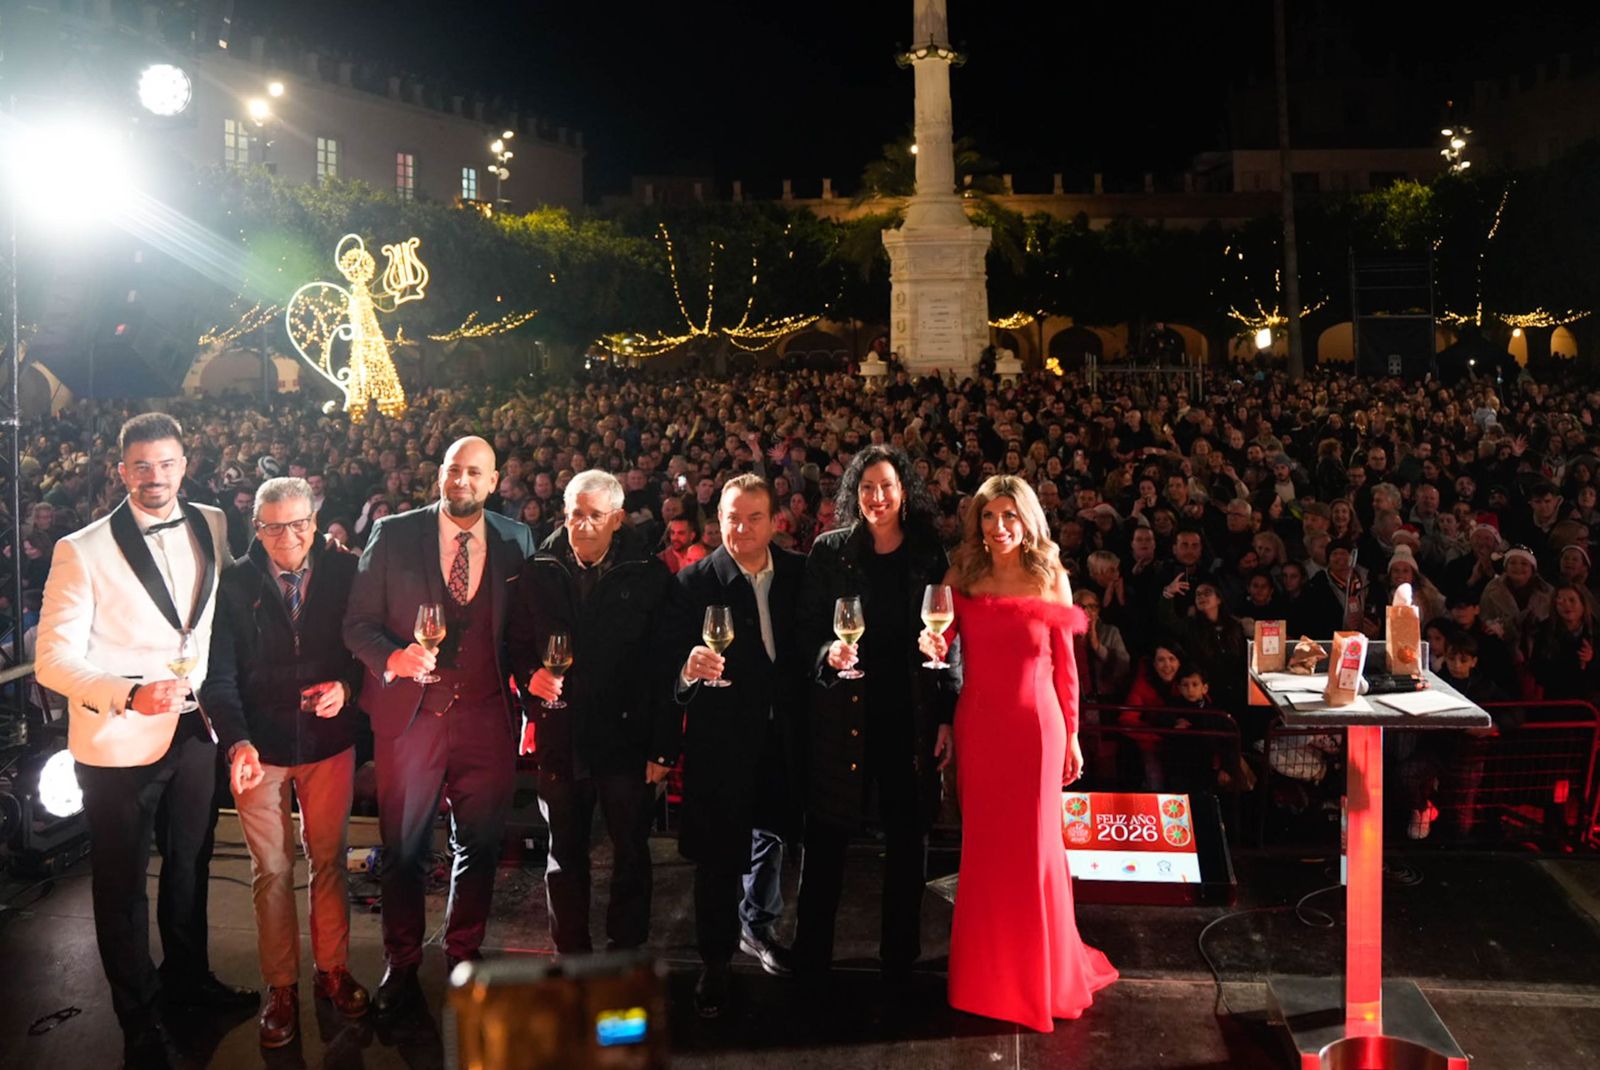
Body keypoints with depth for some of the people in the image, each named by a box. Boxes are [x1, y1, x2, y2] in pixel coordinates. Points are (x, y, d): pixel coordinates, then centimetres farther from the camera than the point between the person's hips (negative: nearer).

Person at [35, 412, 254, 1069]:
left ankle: (188, 977, 44)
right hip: (118, 743, -4)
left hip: (196, 731, 5)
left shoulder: (212, 526, 2)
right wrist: (129, 694, -30)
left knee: (190, 863, 21)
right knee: (123, 883, 10)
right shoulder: (82, 551, -13)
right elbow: (53, 661, -15)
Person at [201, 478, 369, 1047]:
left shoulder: (344, 572, -5)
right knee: (271, 871, 9)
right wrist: (237, 740, -23)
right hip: (259, 746, -1)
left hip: (328, 741, 1)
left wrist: (346, 687, -19)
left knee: (329, 860, 14)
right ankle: (281, 985, 24)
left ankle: (332, 969, 30)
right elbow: (220, 674, -10)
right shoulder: (234, 584, -8)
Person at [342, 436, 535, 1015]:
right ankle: (400, 964, 25)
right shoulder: (393, 534, 0)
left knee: (479, 844, 11)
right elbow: (358, 621, -1)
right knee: (404, 848, 7)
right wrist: (391, 657, -19)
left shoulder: (516, 540, 6)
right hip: (410, 712, -1)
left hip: (486, 717, 2)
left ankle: (464, 955, 30)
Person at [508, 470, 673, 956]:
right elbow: (517, 642, 13)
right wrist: (530, 674, -10)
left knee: (631, 855, 9)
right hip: (560, 735, 3)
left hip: (626, 737, -2)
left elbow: (666, 664, -7)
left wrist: (662, 748, -10)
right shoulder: (539, 571, 3)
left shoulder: (649, 575, -6)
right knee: (565, 854, 14)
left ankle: (626, 953, 25)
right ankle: (571, 952, 29)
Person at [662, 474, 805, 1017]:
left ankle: (756, 926, 44)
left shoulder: (798, 573, 0)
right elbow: (671, 662, -15)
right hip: (721, 734, -4)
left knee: (773, 832, 20)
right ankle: (715, 961, 20)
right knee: (718, 850, 4)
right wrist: (690, 669, -35)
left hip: (780, 733, 4)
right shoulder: (694, 582, -11)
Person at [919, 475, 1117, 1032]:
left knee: (1035, 848, 7)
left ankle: (1041, 974, 25)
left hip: (1035, 725, -1)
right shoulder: (963, 578, 3)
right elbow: (941, 646, 4)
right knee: (983, 848, 8)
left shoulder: (1051, 580, 0)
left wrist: (1071, 736, 4)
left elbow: (1065, 666, 3)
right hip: (978, 726, 1)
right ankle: (986, 974, 24)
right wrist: (931, 645, -19)